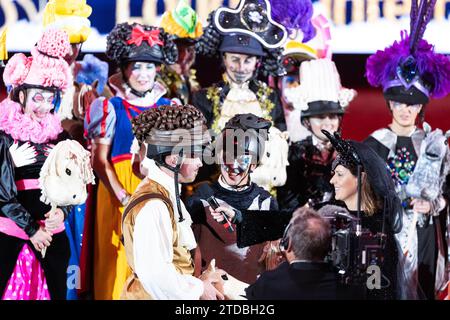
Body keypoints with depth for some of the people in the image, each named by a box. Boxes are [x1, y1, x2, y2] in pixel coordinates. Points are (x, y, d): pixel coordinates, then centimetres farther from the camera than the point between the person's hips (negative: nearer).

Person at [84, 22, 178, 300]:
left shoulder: (168, 108, 9)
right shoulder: (111, 108, -2)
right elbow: (99, 161, -5)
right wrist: (124, 197, -15)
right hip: (119, 190, -3)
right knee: (121, 260, -1)